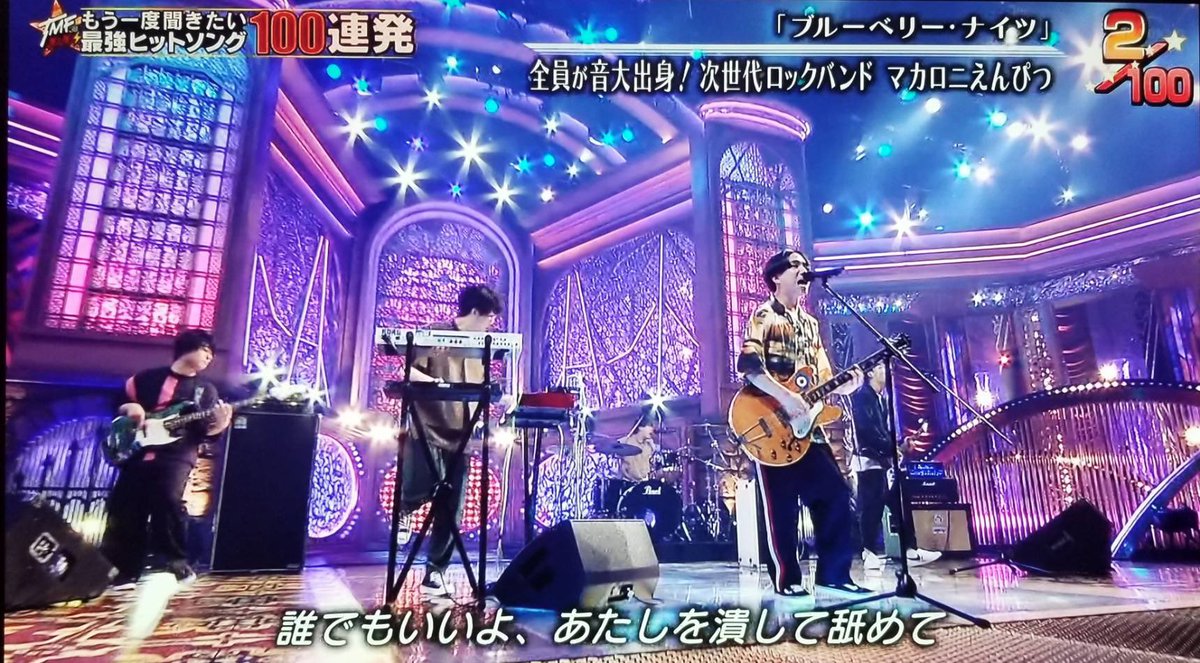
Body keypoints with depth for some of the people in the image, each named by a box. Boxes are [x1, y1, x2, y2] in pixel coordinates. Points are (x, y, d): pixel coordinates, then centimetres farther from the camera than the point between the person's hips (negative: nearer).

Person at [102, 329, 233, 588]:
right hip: (140, 451, 3)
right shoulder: (148, 377, 14)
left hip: (177, 455, -2)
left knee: (168, 498, -23)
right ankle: (126, 570, 17)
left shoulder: (206, 389, 11)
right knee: (125, 507, 2)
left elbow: (205, 432, 5)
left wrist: (219, 426, -17)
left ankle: (178, 562, -9)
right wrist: (130, 407, -2)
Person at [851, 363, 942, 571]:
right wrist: (892, 447, -17)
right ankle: (870, 553, 4)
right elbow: (867, 429, -19)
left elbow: (884, 430, 18)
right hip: (868, 459, -9)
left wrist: (899, 443, 2)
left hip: (881, 459, 9)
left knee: (897, 503, 8)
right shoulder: (862, 396, -9)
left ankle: (910, 550, 13)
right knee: (871, 506, -4)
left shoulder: (881, 399, 19)